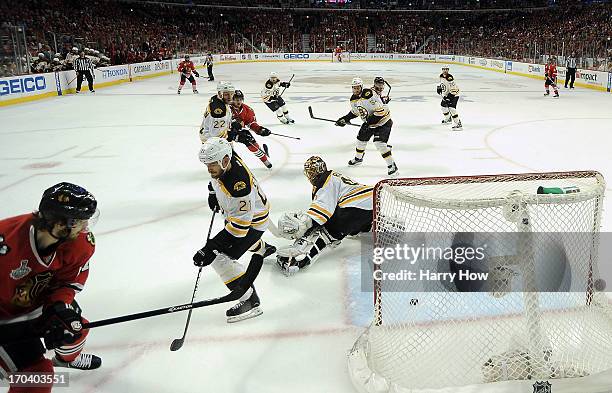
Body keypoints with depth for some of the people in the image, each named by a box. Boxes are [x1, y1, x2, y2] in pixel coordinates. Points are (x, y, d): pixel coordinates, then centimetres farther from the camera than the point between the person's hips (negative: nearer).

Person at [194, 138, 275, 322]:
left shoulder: (238, 186, -42)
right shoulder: (223, 162, -18)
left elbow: (240, 224, -38)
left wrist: (211, 248, -40)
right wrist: (213, 191, 17)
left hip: (253, 220, -10)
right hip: (236, 211, 10)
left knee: (221, 258, -20)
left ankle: (250, 300, -16)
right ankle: (263, 248, 70)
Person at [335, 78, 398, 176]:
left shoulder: (369, 95, -29)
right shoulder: (353, 100, -1)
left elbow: (380, 110, -30)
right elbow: (355, 112, 19)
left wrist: (370, 121, -30)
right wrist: (345, 119, 8)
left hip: (383, 121, -8)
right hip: (369, 122, 9)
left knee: (380, 143, -21)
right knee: (361, 139, 17)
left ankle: (392, 166, -12)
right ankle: (358, 158, 45)